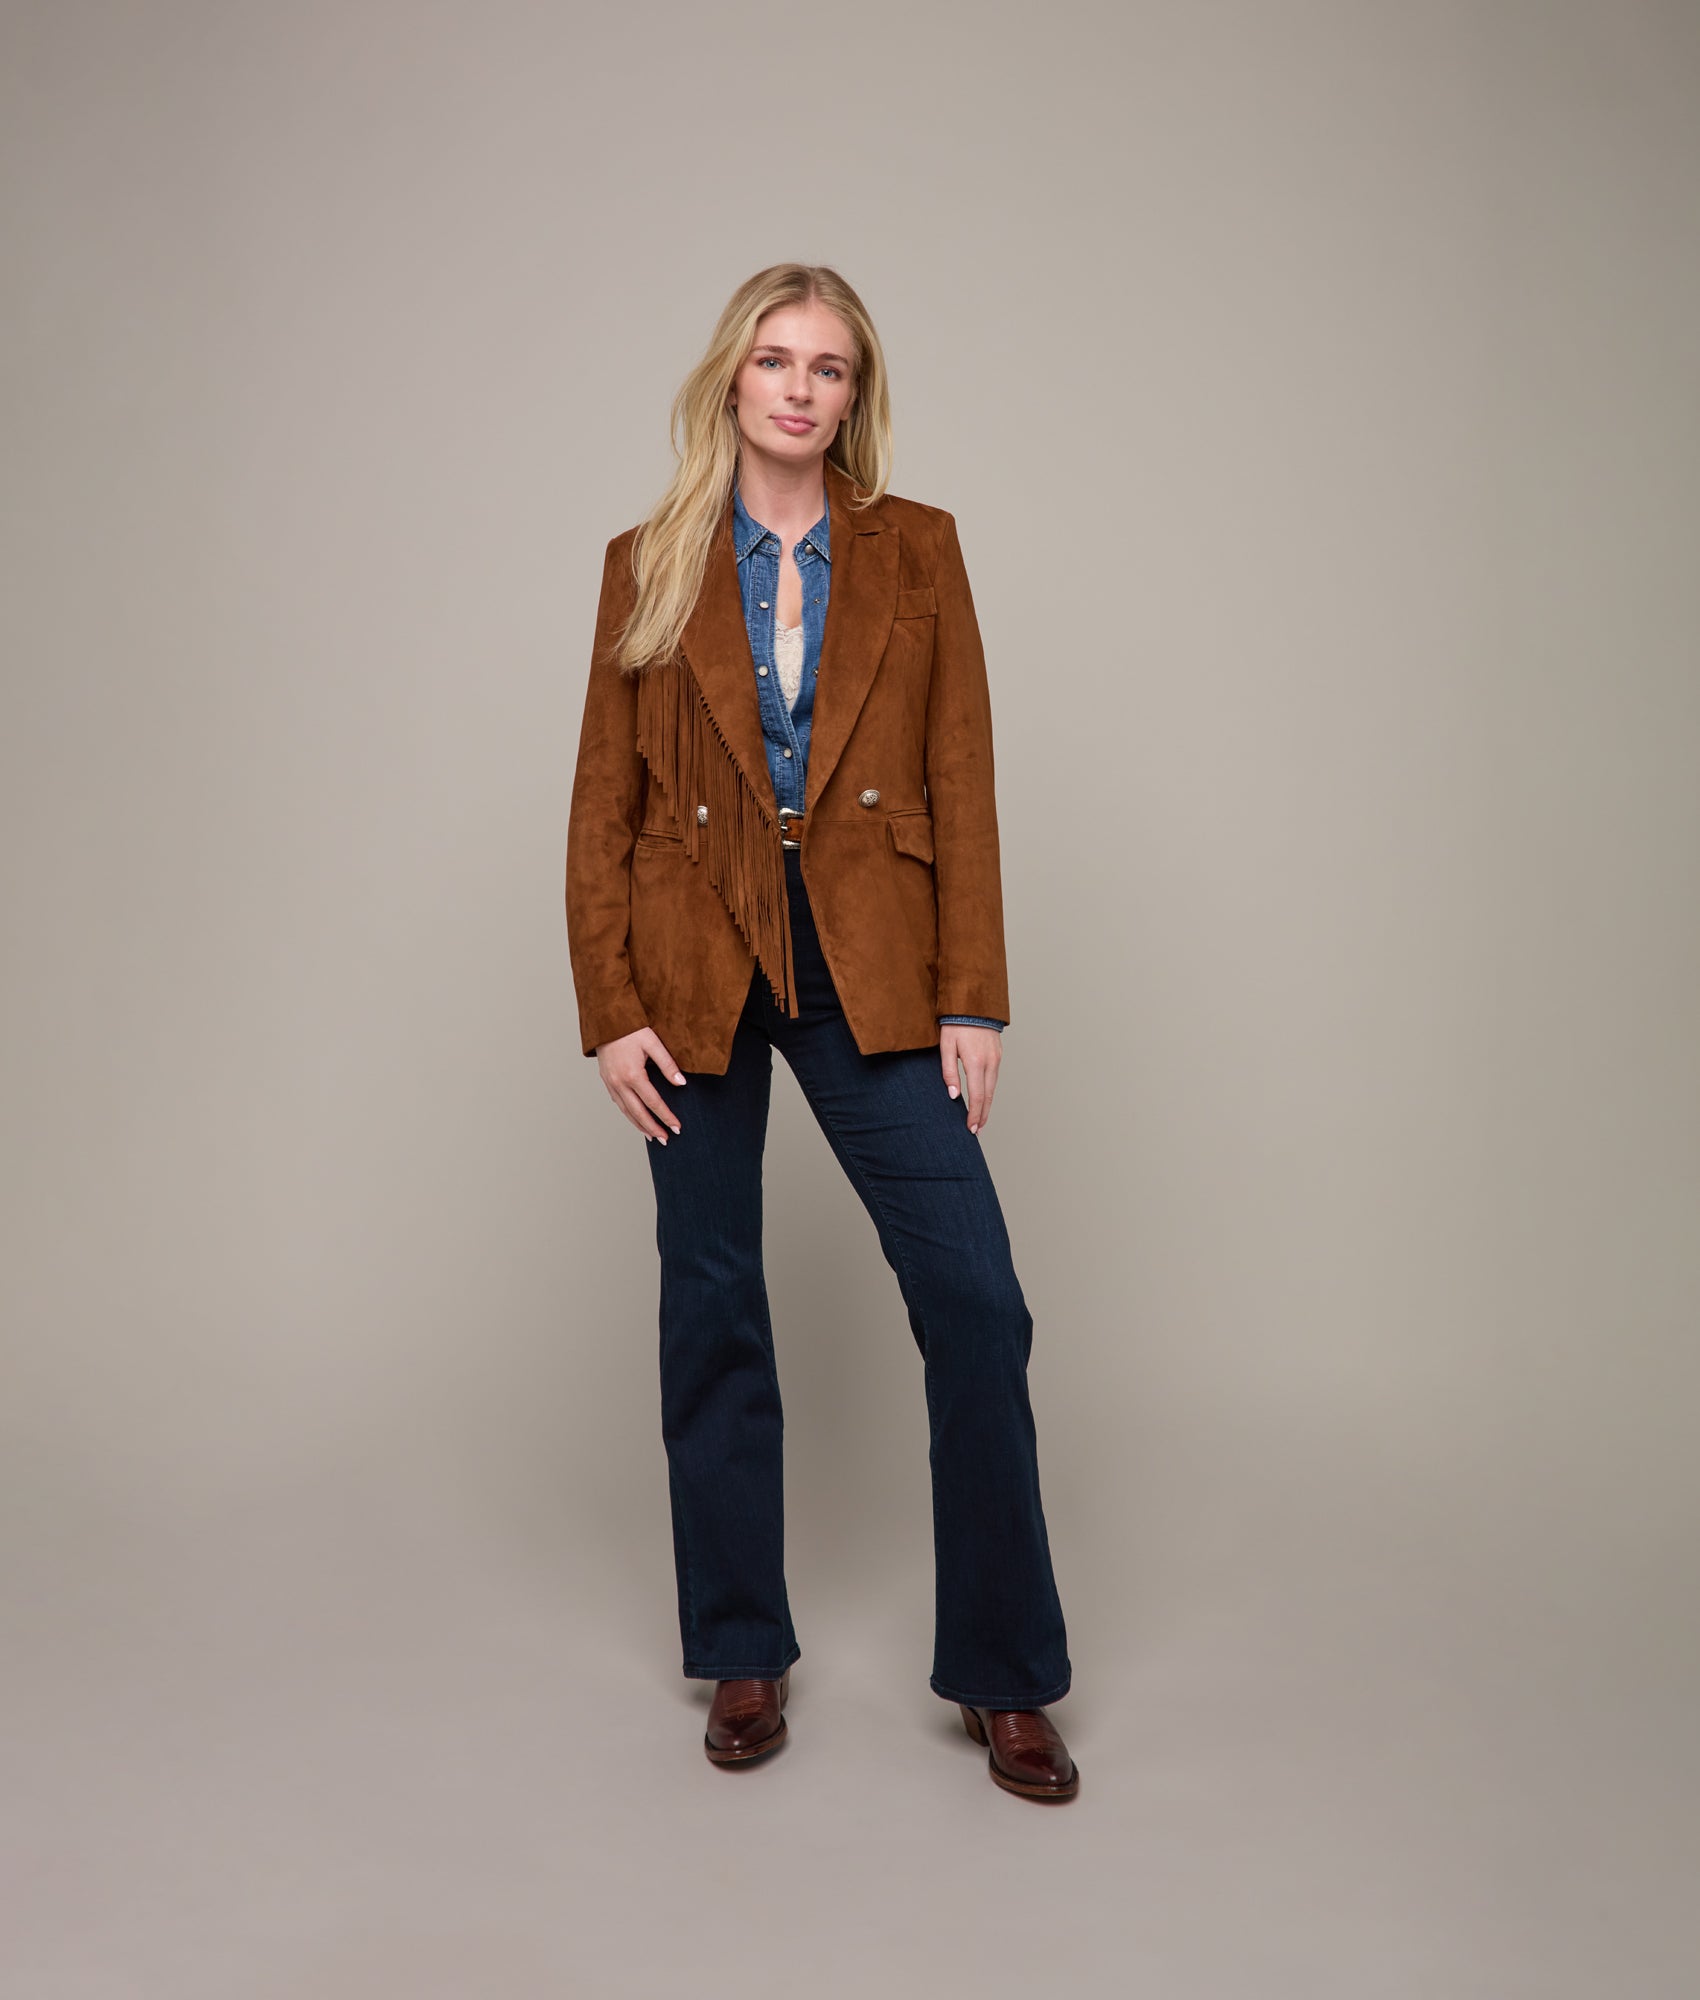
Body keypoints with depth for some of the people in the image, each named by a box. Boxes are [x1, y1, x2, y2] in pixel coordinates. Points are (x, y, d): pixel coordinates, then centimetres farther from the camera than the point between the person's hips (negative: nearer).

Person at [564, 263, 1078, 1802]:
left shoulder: (918, 550, 6)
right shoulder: (649, 565, 6)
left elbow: (962, 781, 2)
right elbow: (603, 803, 4)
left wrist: (974, 996, -5)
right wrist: (609, 1006, -5)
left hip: (870, 962, 0)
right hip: (699, 962, 1)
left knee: (974, 1299, -6)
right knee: (712, 1308, 7)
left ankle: (1003, 1674, 10)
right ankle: (745, 1655, 24)